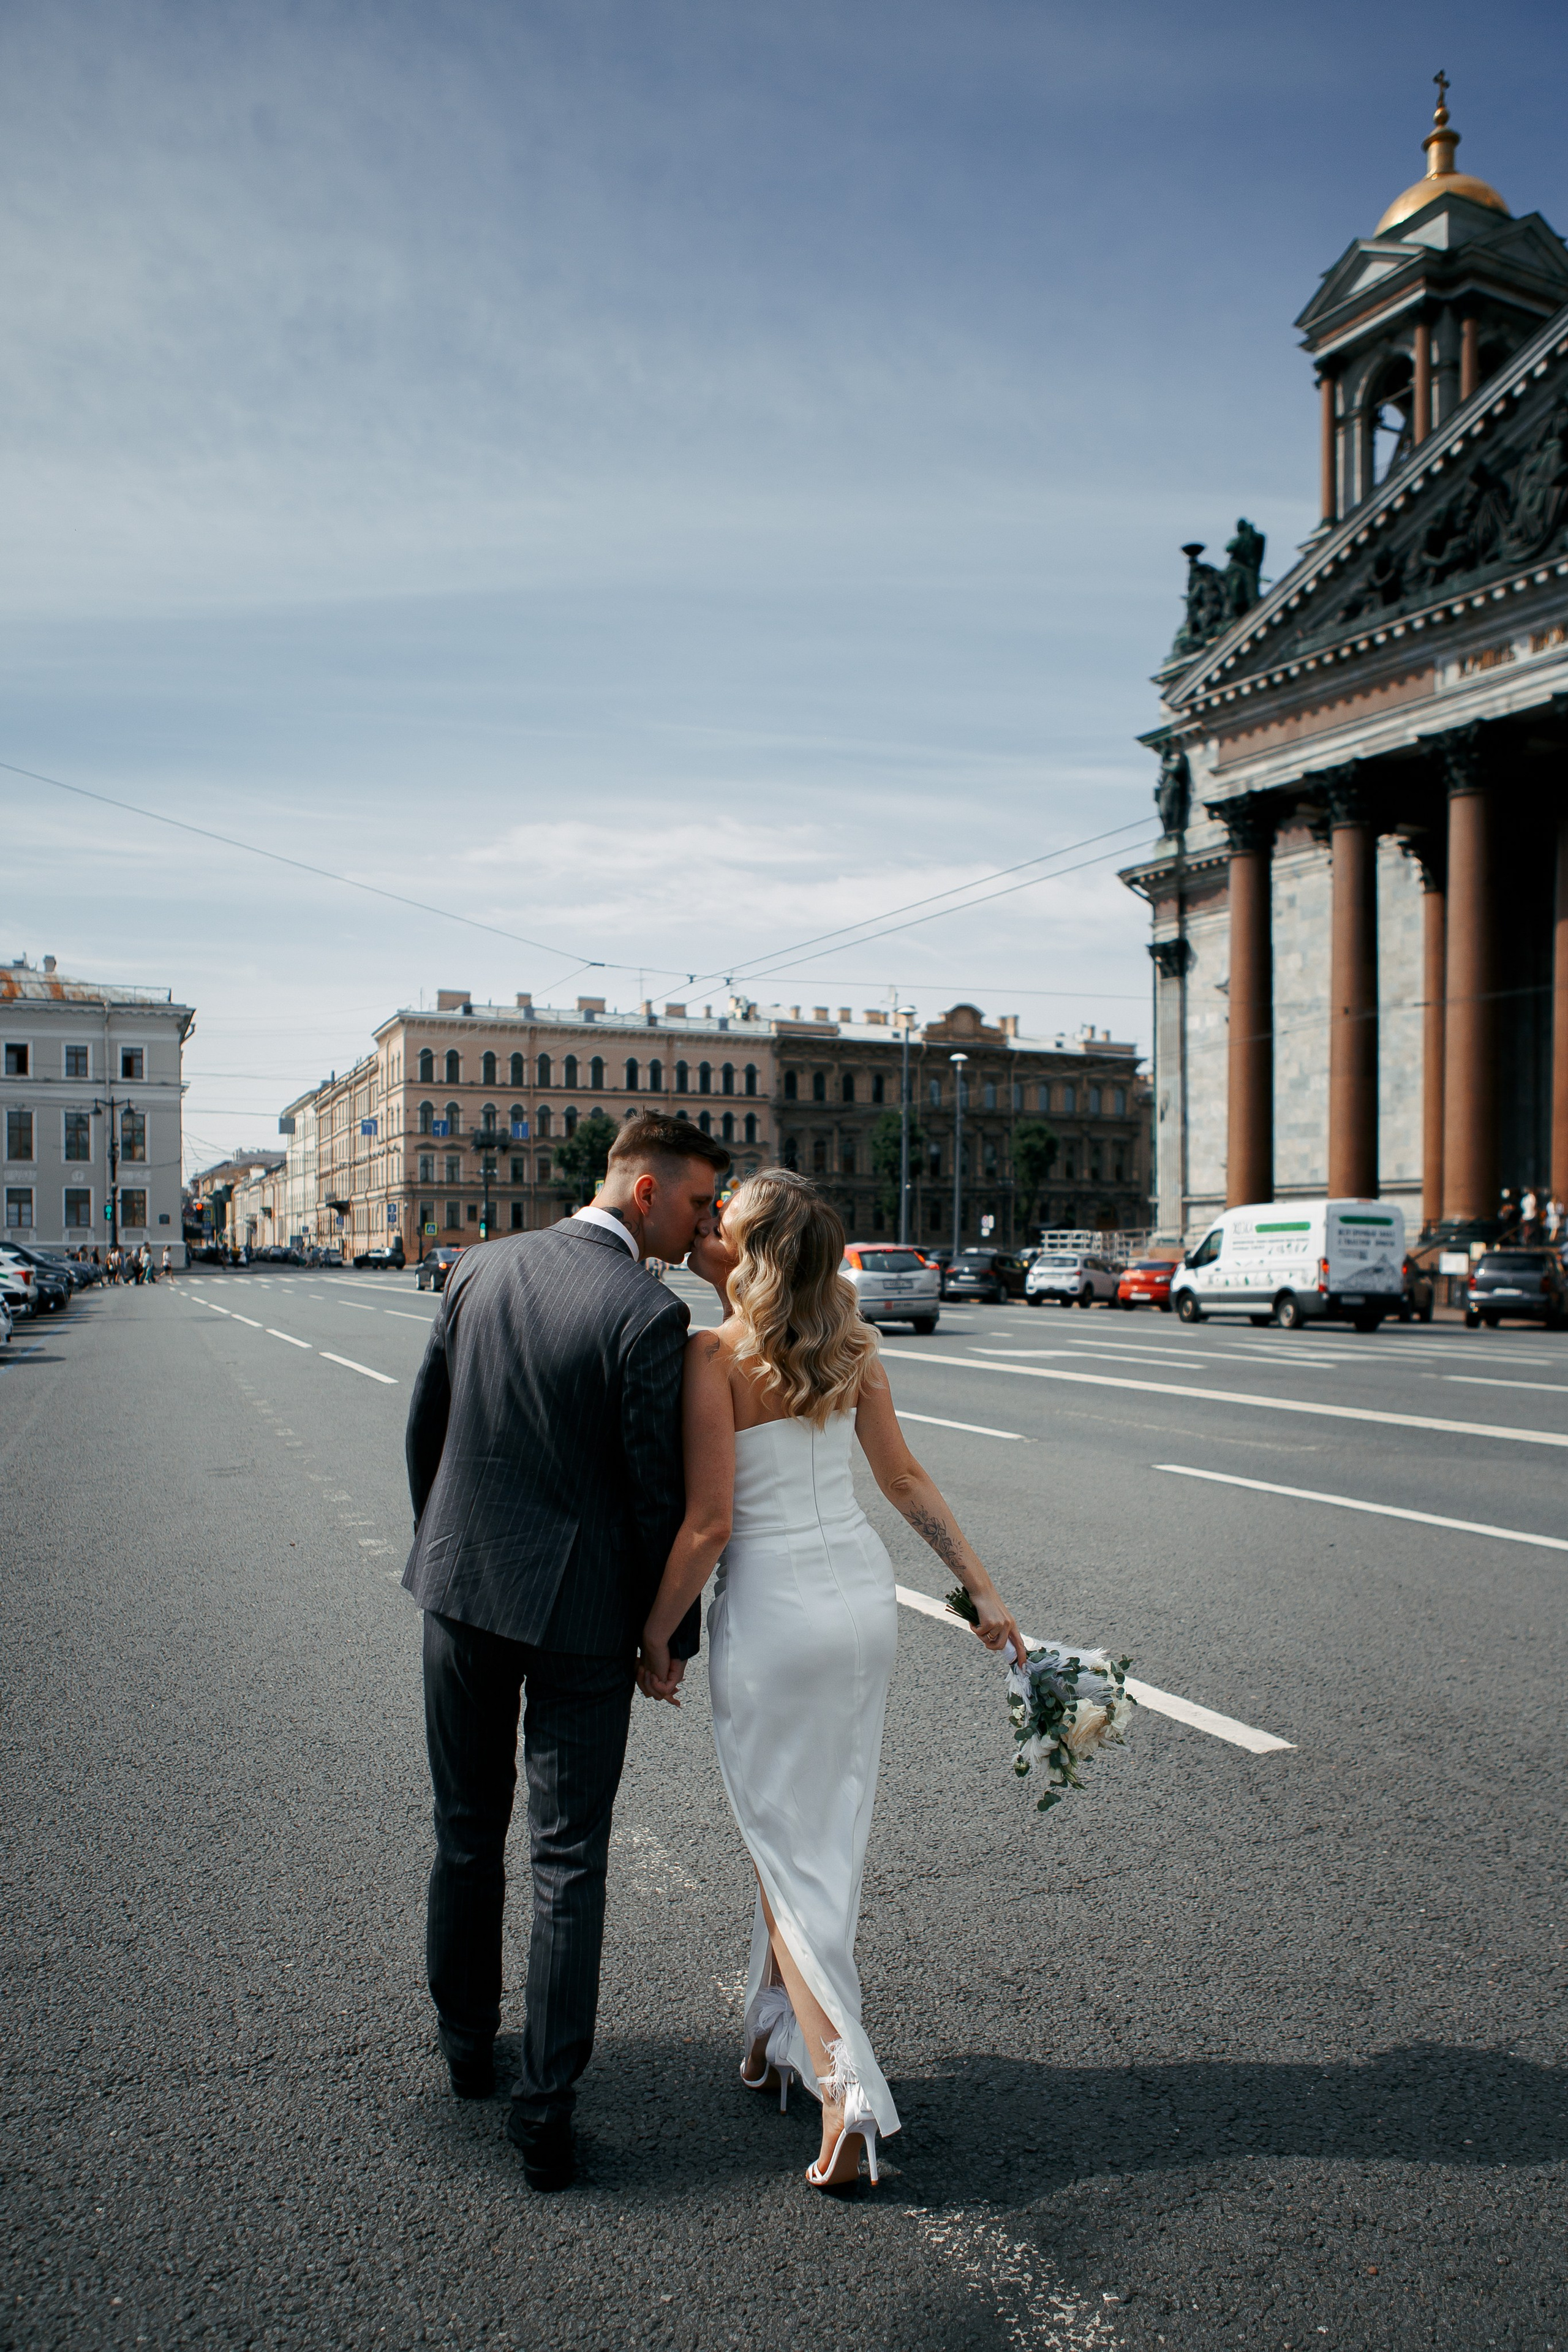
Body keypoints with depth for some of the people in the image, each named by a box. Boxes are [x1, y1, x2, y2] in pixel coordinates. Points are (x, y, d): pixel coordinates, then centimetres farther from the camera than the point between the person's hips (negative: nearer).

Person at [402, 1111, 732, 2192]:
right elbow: (659, 1494, -14)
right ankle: (546, 2108, 14)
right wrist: (674, 1632, -1)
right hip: (579, 1611, -5)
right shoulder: (651, 1313, -18)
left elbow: (425, 1427, 8)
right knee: (570, 1863, 8)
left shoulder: (482, 1268, 0)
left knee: (469, 1835, 21)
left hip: (462, 1586, 5)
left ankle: (467, 2043, 39)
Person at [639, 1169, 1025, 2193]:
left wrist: (656, 1635, -5)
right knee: (832, 1830, 19)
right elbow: (905, 1478, 6)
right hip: (864, 1592, 6)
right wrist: (983, 1587, 12)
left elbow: (710, 1520, -17)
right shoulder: (849, 1346, 2)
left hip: (772, 1610, -6)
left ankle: (847, 2091, 5)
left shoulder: (715, 1354, -16)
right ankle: (779, 2033, 36)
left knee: (789, 1846, 8)